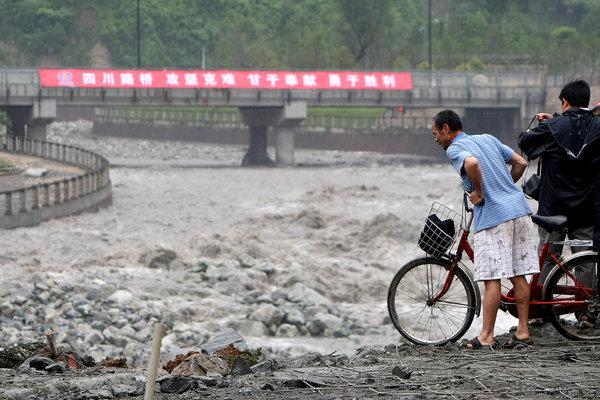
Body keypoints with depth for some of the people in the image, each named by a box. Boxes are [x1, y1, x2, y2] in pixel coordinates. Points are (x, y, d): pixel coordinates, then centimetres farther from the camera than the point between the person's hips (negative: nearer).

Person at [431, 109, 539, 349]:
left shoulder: (454, 149, -3)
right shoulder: (488, 139, 19)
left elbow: (471, 163, -26)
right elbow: (520, 163, 18)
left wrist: (479, 193, -12)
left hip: (493, 215, -7)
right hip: (519, 209, 7)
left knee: (492, 279, -5)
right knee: (519, 276, 9)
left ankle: (486, 336, -2)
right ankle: (523, 331, 11)